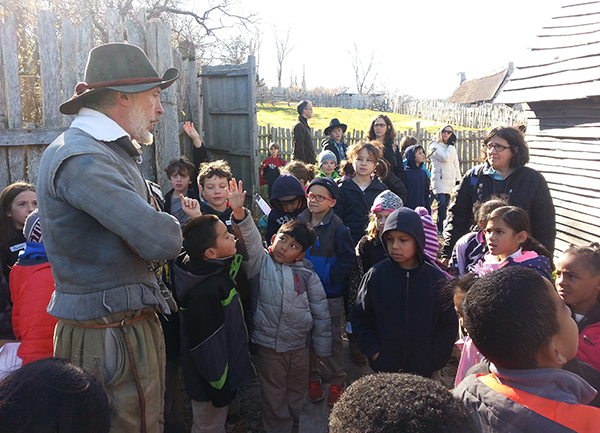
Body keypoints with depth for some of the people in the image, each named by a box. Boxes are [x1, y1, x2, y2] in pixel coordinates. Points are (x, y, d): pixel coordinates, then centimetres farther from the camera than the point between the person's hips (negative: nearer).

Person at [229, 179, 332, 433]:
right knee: (274, 396, 14)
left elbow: (320, 314, 0)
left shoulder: (307, 275, -4)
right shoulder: (261, 263, -5)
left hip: (300, 345, 2)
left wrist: (323, 349, 3)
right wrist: (239, 212, -39)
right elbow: (250, 240, -23)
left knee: (297, 392, 22)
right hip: (269, 343, -2)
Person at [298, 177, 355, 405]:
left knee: (333, 337, 8)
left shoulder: (338, 228, -12)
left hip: (331, 294, -4)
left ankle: (337, 382, 25)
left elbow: (347, 259, -12)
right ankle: (312, 379, 32)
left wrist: (330, 277, -20)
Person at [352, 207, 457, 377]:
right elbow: (360, 319, 2)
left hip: (424, 369, 0)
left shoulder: (437, 279, -4)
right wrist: (373, 352, -7)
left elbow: (448, 325, 2)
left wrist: (433, 360, -5)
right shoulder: (375, 275, -4)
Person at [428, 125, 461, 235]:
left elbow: (455, 164, 24)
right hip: (439, 180, -6)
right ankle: (440, 230, -11)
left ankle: (442, 228, 12)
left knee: (445, 205, 5)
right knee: (442, 204, -17)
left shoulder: (452, 147, 20)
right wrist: (451, 145, -5)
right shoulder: (434, 146, -2)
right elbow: (445, 158, -17)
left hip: (450, 180, 6)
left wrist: (458, 179, 19)